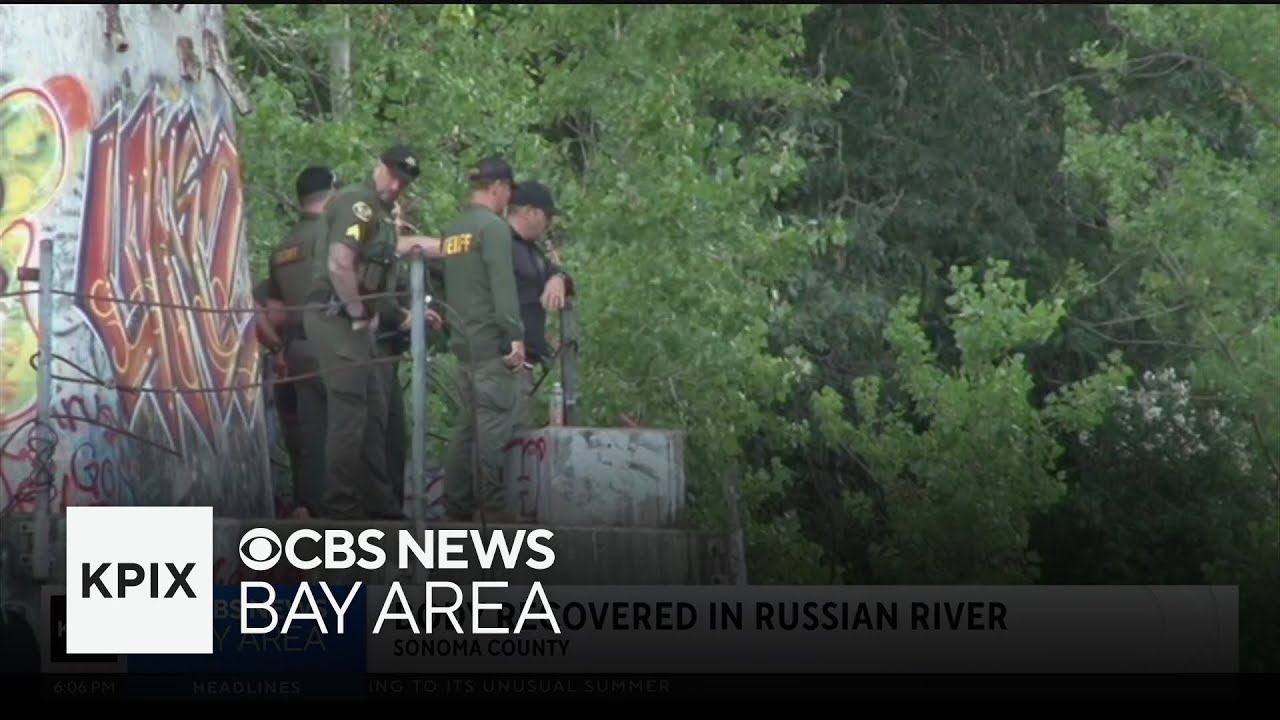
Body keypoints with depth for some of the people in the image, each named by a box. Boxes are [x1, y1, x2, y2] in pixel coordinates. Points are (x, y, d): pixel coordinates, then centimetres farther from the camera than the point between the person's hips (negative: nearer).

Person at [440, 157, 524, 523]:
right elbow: (503, 286, -17)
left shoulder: (453, 231, 16)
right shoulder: (493, 227, -10)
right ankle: (491, 506, -11)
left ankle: (457, 503, 12)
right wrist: (516, 335, -17)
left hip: (463, 342, 9)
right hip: (491, 342, -9)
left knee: (469, 423, 12)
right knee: (493, 423, -8)